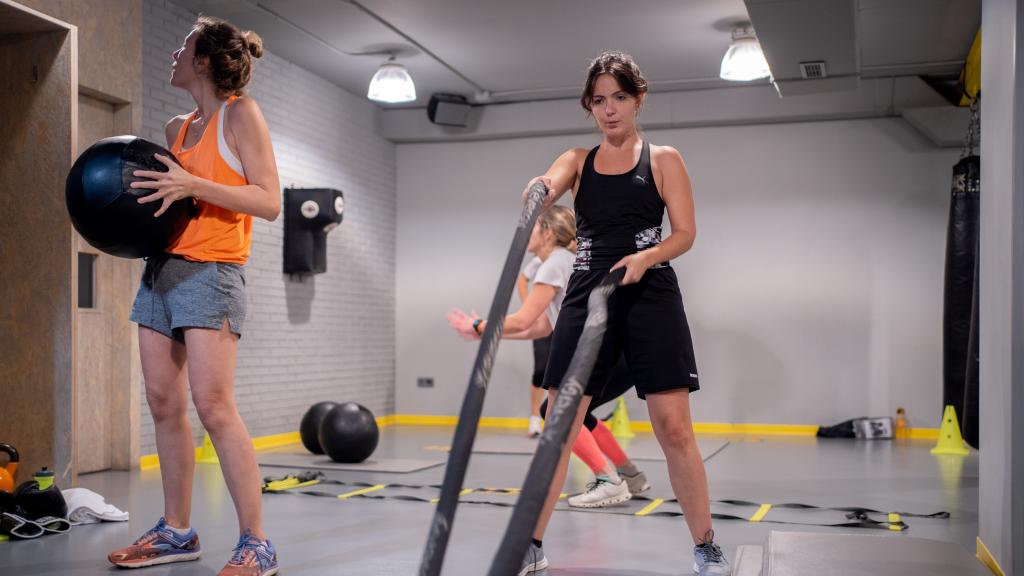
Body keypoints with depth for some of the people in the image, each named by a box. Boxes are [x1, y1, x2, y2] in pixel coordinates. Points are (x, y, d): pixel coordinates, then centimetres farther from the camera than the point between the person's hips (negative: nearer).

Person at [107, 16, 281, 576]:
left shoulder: (240, 113, -2)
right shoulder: (177, 128, 18)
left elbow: (269, 201, -10)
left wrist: (193, 186, -19)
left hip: (210, 271, -8)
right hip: (161, 267, 8)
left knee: (213, 405, -14)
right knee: (163, 402, 6)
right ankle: (176, 531, 17)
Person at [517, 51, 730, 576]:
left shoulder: (663, 159, 7)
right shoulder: (577, 160, 12)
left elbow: (686, 232, 1)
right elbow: (542, 190, -10)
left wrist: (646, 257, -20)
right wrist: (535, 192, -35)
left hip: (650, 296, -2)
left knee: (673, 427, -5)